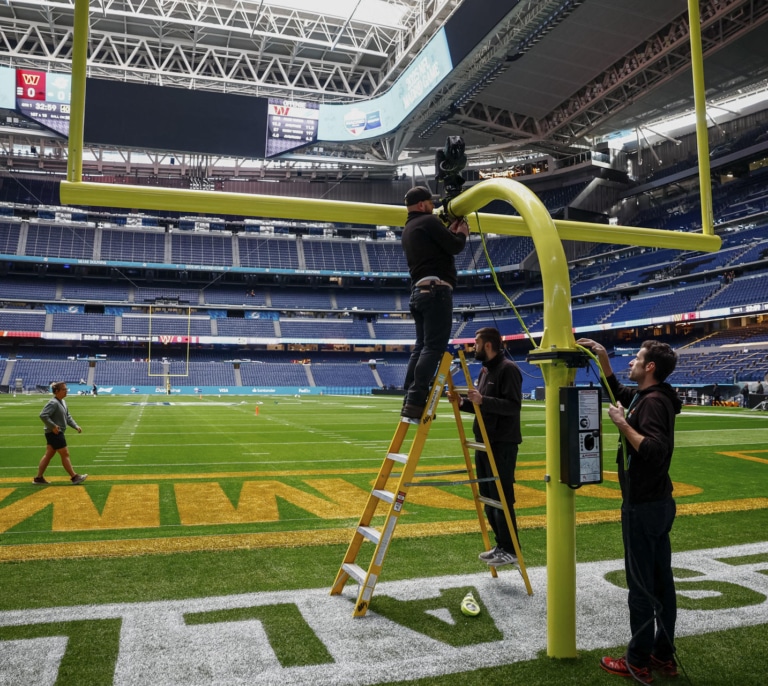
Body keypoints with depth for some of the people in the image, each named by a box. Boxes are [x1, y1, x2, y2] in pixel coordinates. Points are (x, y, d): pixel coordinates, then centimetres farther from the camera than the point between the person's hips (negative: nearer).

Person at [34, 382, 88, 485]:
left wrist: (76, 426, 10)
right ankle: (74, 477, 1)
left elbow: (68, 417, 19)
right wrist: (53, 426, -24)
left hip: (57, 433, 10)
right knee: (65, 454, -4)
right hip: (54, 433, -10)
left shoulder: (62, 402, 13)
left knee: (48, 455, 14)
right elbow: (43, 415, -26)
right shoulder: (53, 403, -17)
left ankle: (39, 478, 20)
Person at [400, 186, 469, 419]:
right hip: (436, 290, -9)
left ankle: (409, 400, 5)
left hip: (419, 291, 9)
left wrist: (451, 231, 25)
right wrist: (461, 234, 12)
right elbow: (454, 247, -7)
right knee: (433, 347, -13)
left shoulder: (409, 229, 23)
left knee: (421, 347, 9)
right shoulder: (428, 221, -4)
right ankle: (415, 402, -19)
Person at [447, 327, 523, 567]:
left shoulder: (508, 369, -13)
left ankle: (510, 550, 7)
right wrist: (463, 402, 4)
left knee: (502, 499, -4)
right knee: (488, 498, 14)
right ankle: (501, 545, 24)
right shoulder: (485, 370, 15)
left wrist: (482, 400, -29)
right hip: (485, 442, 10)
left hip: (502, 444, -10)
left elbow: (513, 406, -21)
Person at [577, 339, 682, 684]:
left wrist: (622, 424, -24)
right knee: (661, 581, 15)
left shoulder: (653, 402, -20)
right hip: (659, 502, 10)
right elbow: (618, 391, 26)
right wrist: (602, 357, 18)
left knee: (641, 585, 1)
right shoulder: (646, 396, 8)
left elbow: (655, 451, -31)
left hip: (642, 506, -10)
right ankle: (664, 655, 27)